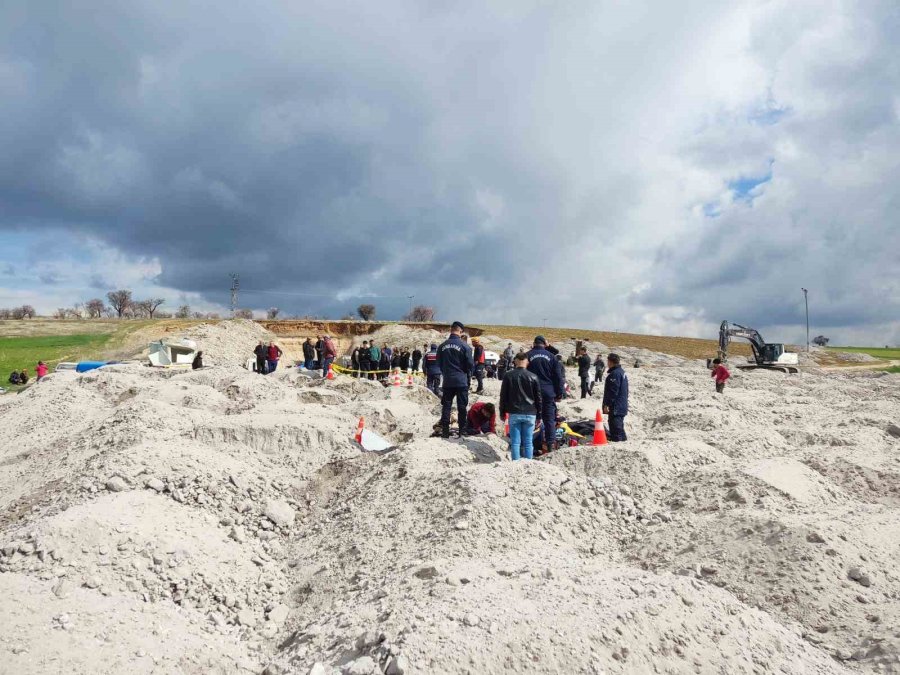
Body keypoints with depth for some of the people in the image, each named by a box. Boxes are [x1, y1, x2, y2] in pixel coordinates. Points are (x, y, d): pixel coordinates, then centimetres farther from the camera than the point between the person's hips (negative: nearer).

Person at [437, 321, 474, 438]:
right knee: (462, 407, 5)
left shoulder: (442, 346, 1)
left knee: (446, 406, 9)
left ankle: (445, 431, 9)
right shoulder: (464, 346, -11)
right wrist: (468, 375, 12)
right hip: (461, 381, -3)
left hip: (447, 381, 3)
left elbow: (439, 363, 9)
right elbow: (470, 364, -8)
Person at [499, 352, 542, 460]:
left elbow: (503, 396, 3)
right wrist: (539, 415, 14)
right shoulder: (533, 377, 0)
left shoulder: (508, 376, -1)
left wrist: (502, 412, 13)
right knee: (528, 442, 6)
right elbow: (538, 398, 5)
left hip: (514, 414, 0)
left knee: (515, 442, 3)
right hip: (530, 414, 1)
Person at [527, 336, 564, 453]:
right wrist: (560, 394, 10)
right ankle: (550, 443, 2)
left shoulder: (528, 355, 1)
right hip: (548, 392, 1)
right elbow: (557, 377, 5)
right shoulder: (551, 356, 4)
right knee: (549, 419, 5)